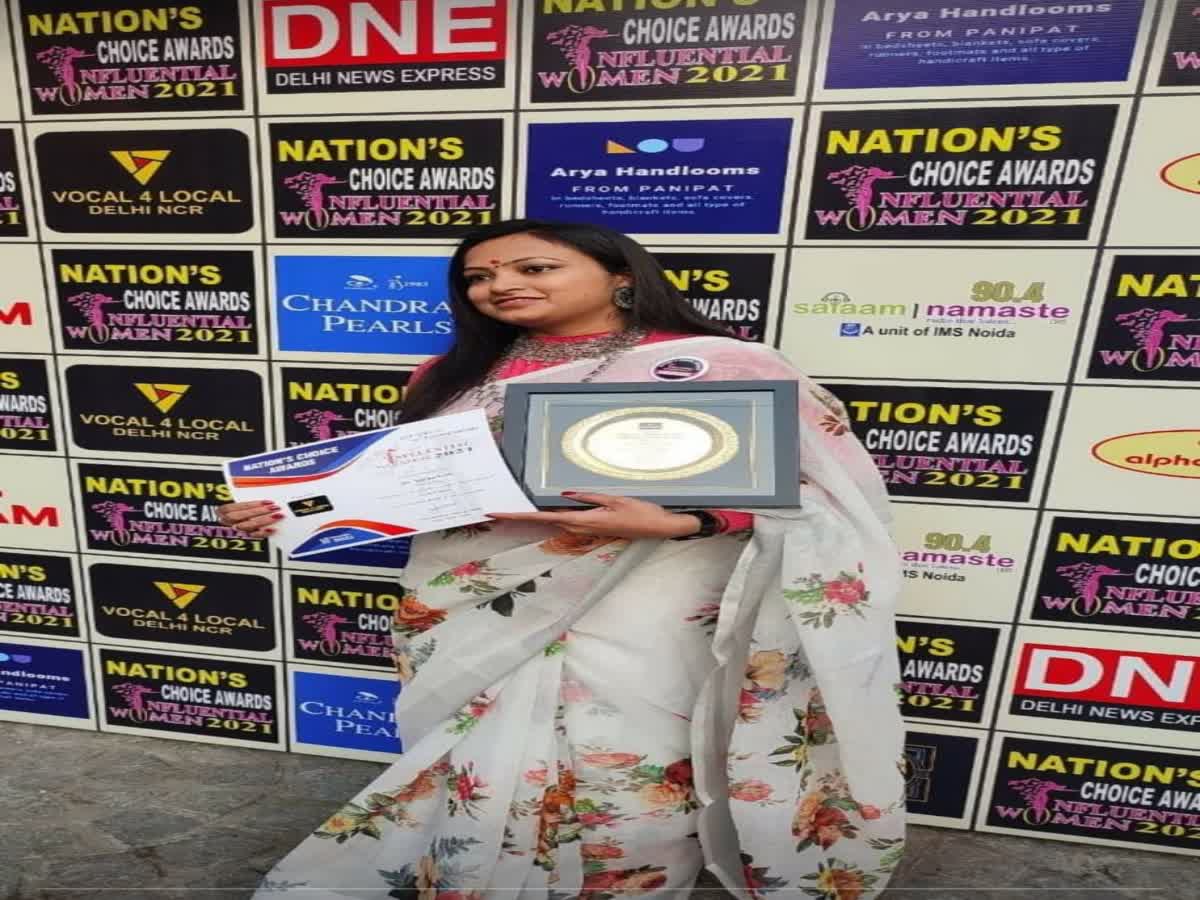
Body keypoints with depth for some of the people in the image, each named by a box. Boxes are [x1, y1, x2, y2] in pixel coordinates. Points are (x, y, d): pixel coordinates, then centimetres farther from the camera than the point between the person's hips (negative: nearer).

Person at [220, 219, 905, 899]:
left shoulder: (726, 367, -4)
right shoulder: (453, 378, 10)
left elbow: (814, 483, -7)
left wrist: (674, 522, -23)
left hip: (637, 616, -3)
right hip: (470, 614, 5)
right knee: (483, 772, 8)